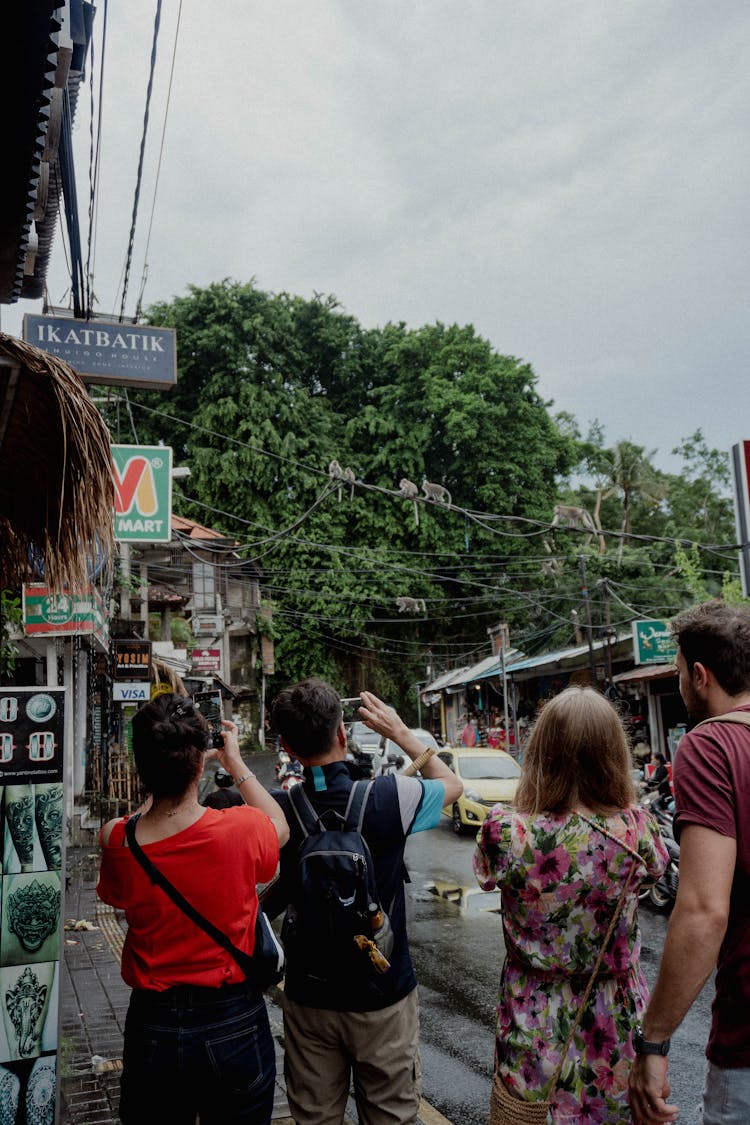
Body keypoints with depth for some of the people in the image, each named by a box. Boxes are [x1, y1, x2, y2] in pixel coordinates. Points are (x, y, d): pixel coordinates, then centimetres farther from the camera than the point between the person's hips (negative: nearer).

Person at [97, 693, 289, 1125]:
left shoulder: (117, 843, -16)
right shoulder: (240, 830, -22)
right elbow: (280, 827, 3)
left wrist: (162, 776, 9)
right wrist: (236, 763, 11)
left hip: (152, 1028, 2)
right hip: (234, 1026, -1)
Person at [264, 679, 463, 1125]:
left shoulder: (278, 811, -15)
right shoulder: (390, 797, -20)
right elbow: (453, 785, 1)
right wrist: (401, 732, 7)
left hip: (309, 999, 2)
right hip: (383, 996, -2)